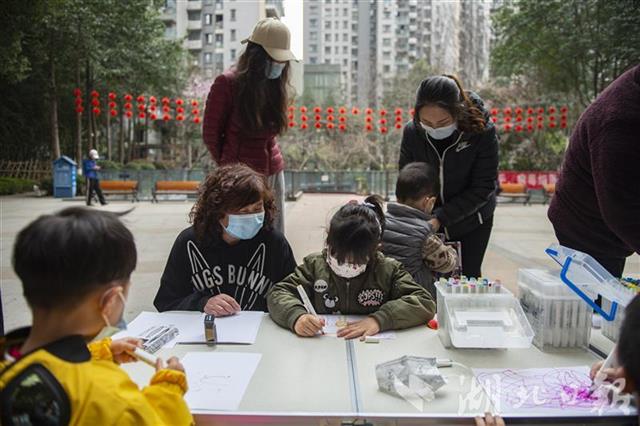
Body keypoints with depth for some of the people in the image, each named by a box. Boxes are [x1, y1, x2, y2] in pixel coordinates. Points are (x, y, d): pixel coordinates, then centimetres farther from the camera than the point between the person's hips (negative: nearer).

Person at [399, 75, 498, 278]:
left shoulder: (483, 131, -24)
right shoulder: (412, 132, -17)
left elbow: (483, 188, -21)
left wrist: (440, 217, -28)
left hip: (472, 220, -1)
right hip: (429, 222, 2)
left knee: (469, 276, 6)